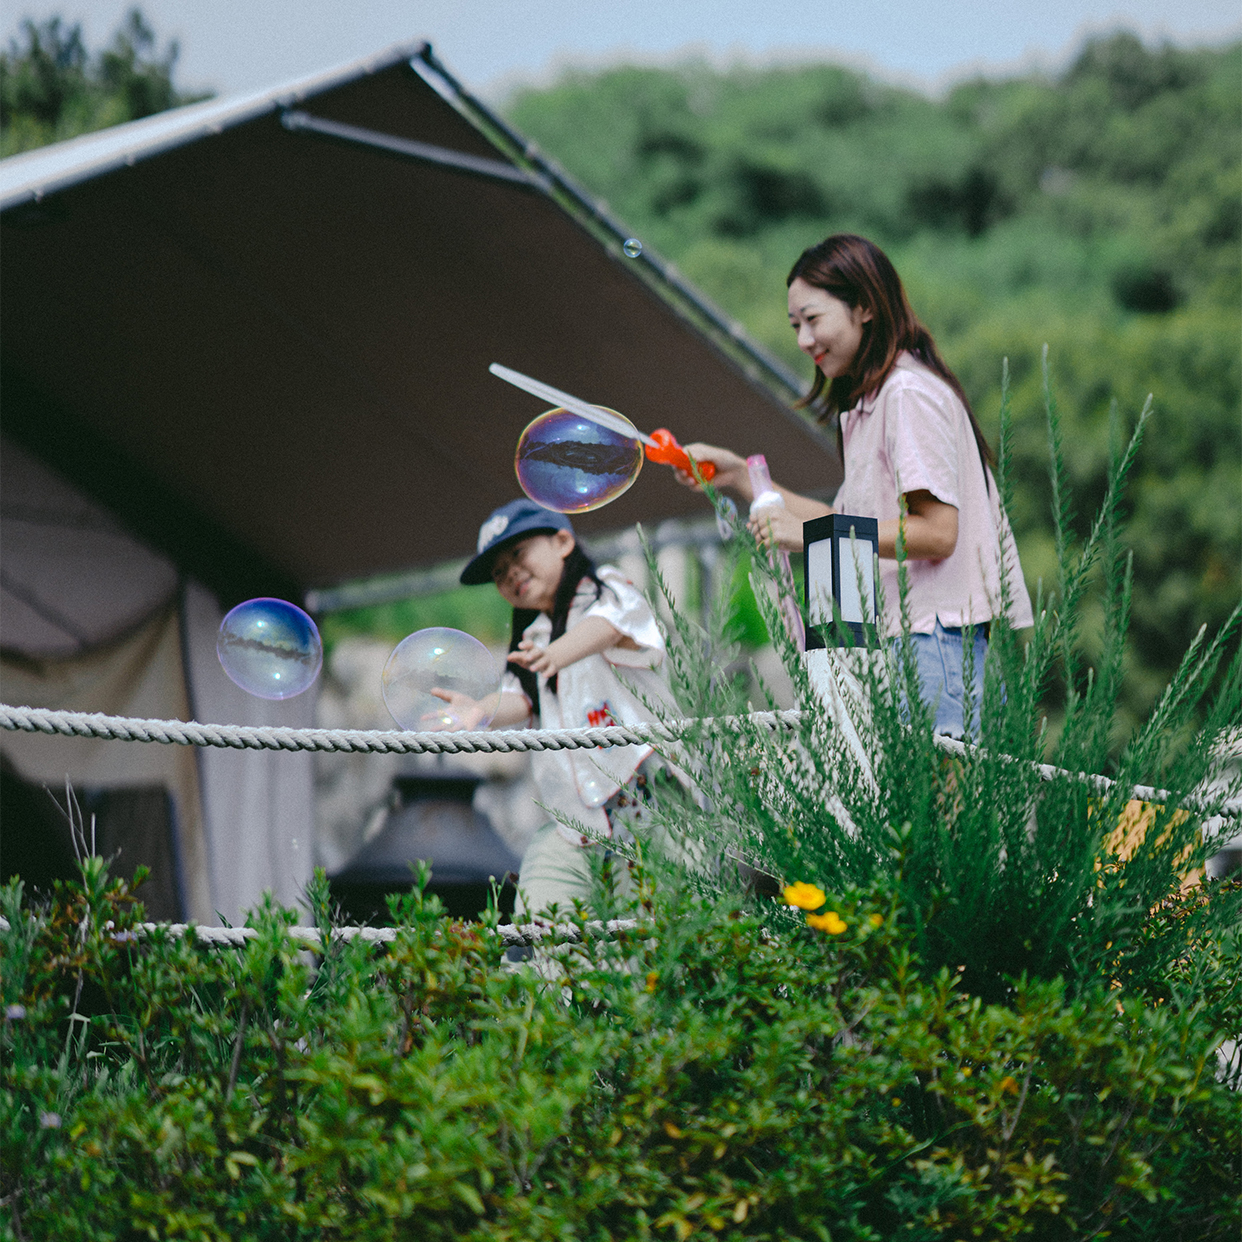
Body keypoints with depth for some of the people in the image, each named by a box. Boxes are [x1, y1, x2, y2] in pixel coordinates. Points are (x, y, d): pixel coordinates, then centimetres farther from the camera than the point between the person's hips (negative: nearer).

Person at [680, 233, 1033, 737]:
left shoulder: (910, 392, -8)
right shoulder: (867, 402, 22)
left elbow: (936, 533, -15)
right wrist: (741, 478, 17)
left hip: (937, 638, -9)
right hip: (902, 634, 9)